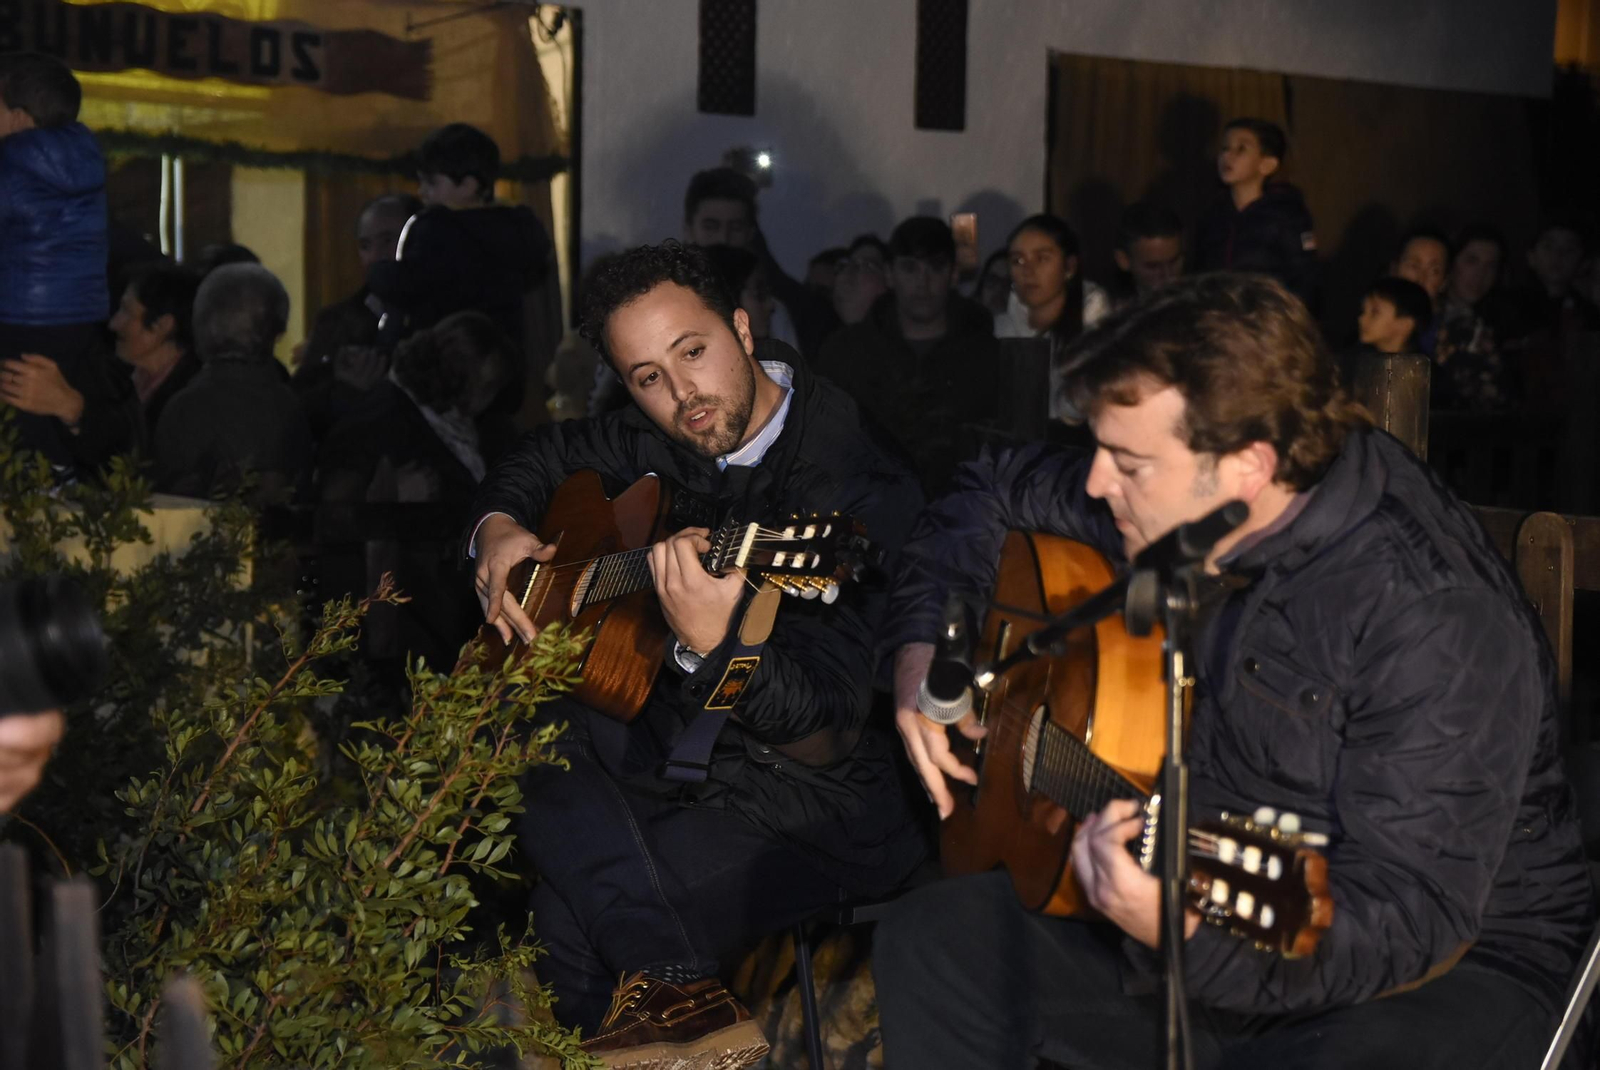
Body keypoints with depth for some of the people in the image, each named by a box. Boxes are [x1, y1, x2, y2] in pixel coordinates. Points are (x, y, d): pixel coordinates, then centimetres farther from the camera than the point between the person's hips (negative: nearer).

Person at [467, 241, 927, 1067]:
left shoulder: (860, 494, -24)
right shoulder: (675, 441, -1)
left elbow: (829, 734, -30)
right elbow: (546, 456, 20)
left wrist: (713, 647, -47)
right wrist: (498, 528, -1)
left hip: (807, 816, -8)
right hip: (689, 749, 8)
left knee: (564, 926, -20)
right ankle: (672, 982, -3)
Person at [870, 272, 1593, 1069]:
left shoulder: (1437, 616, -27)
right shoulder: (1180, 508, -3)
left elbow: (1406, 918, -30)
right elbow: (996, 493, 17)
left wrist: (1190, 933, -45)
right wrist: (920, 652, 3)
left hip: (1456, 957, -7)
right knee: (929, 943, -3)